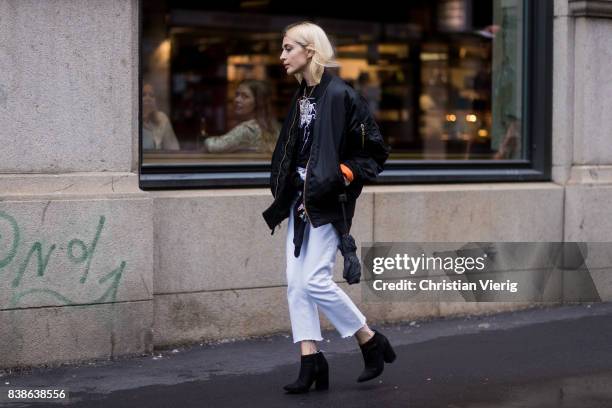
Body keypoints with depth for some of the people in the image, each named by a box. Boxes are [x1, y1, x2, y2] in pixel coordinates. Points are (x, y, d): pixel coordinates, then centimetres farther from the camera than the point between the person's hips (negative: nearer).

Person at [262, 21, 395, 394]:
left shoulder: (339, 94, -12)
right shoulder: (301, 97, 13)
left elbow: (374, 149, -10)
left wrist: (344, 176, -18)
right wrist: (283, 197, 16)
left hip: (328, 202, -8)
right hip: (300, 200, 8)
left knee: (315, 280, -11)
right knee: (296, 282, 3)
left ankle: (372, 342, 7)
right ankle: (311, 361, 7)